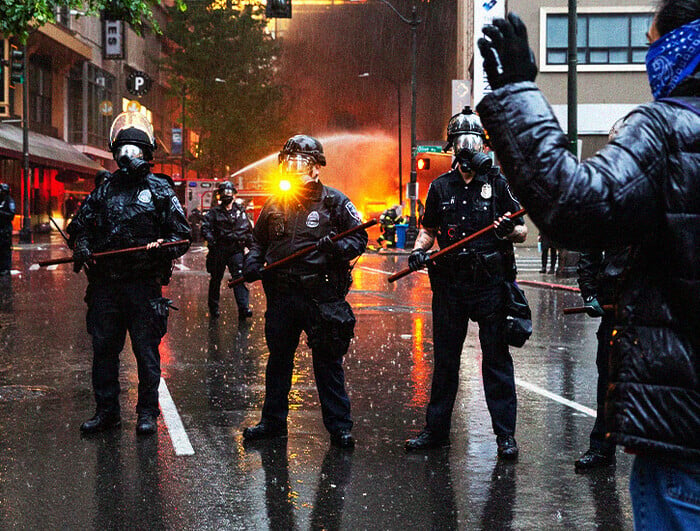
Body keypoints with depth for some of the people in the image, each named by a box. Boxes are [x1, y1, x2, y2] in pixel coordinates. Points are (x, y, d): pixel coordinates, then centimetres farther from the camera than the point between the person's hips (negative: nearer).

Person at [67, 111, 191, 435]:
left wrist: (161, 248, -17)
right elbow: (79, 225, 20)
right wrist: (82, 246, -1)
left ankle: (147, 412, 12)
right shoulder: (104, 190, 13)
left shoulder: (160, 190, 5)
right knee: (103, 348, 8)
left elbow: (182, 235, 3)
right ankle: (106, 411, 19)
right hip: (105, 283, 4)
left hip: (144, 284, -3)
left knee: (146, 350, 1)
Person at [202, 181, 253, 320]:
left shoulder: (240, 212, 12)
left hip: (236, 250, 1)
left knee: (239, 277, -11)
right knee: (216, 279, 8)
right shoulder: (214, 212, 2)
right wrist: (211, 240, -23)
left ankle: (243, 308, -17)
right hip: (219, 251, -1)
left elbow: (248, 230, 20)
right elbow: (205, 228, -6)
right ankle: (213, 309, 20)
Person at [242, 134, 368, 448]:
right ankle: (273, 422, 25)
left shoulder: (333, 202, -1)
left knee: (328, 362, 0)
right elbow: (259, 239, 22)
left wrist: (336, 246, -20)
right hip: (281, 293, 4)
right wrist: (253, 261, 3)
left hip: (321, 294, -4)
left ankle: (339, 427, 9)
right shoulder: (275, 203, 11)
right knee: (278, 358, 13)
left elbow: (360, 239, -1)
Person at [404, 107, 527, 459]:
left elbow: (522, 232, 3)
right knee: (445, 358, 10)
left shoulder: (498, 184, 3)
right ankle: (436, 429, 20)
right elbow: (429, 230, 17)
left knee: (496, 358, 0)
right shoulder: (440, 187, 10)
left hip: (490, 284, -3)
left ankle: (505, 434, 7)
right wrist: (419, 250, -2)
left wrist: (508, 231, -19)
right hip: (450, 283, 3)